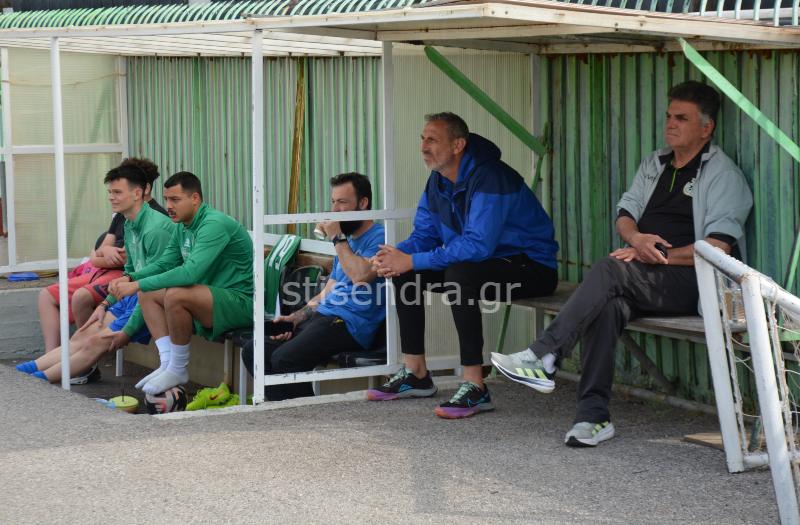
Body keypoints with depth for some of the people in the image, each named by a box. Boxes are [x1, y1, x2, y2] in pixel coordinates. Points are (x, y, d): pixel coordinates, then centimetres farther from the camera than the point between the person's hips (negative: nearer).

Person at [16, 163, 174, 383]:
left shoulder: (156, 229, -20)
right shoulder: (130, 225, 12)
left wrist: (127, 331, -18)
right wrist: (106, 304, 10)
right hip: (136, 296, 9)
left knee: (96, 342, -14)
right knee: (82, 336, -2)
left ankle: (38, 380, -10)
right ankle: (27, 370, -8)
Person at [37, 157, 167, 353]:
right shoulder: (122, 215, 19)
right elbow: (99, 251, 17)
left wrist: (97, 259, 1)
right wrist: (105, 251, -9)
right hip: (100, 272, 10)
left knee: (81, 297, -34)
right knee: (47, 295, 5)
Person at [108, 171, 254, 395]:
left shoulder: (215, 224, -22)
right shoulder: (183, 227, 9)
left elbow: (191, 272, -32)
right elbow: (164, 263, 17)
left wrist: (138, 285, -29)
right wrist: (130, 278, -3)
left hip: (240, 302, -10)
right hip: (210, 298, 10)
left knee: (175, 295, -32)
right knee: (147, 294, 7)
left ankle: (179, 369, -13)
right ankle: (167, 363, -3)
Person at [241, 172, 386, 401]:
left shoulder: (379, 238, -3)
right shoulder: (347, 242, 27)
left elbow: (361, 275, -23)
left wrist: (337, 238, -12)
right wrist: (295, 318, 9)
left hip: (350, 324, -10)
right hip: (321, 316, 10)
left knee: (285, 358, -30)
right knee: (253, 351, -4)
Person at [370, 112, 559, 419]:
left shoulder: (488, 178, -25)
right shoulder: (438, 181, 5)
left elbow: (477, 245, -33)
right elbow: (424, 235, 8)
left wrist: (412, 261, -30)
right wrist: (396, 256, -15)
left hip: (532, 266, -9)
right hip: (487, 263, 9)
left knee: (459, 273, -36)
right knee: (404, 272, 1)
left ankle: (475, 388, -32)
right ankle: (415, 374, 8)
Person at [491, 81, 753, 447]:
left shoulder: (723, 175, 2)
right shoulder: (654, 164, 24)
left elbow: (720, 247, -9)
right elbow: (625, 214, 17)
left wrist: (661, 256, -14)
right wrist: (637, 238, -7)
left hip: (690, 283, -5)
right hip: (639, 280, 5)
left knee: (610, 270, -31)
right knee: (608, 304, -30)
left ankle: (543, 356, -32)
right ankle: (593, 416, -34)